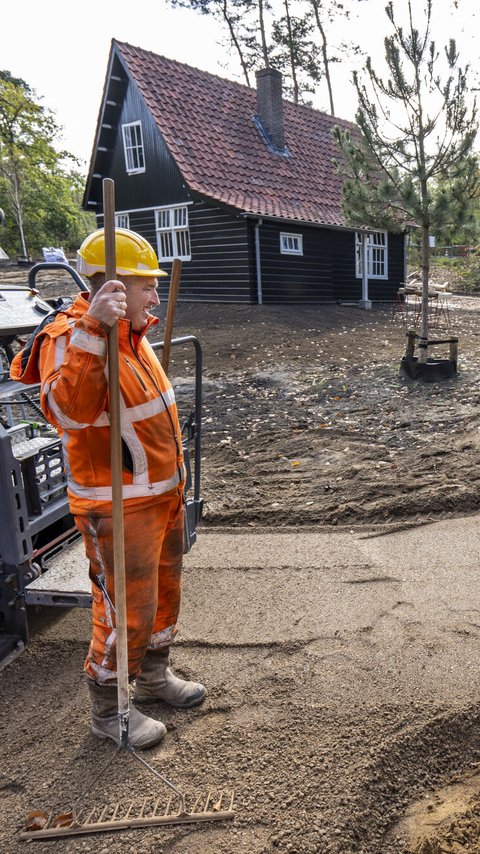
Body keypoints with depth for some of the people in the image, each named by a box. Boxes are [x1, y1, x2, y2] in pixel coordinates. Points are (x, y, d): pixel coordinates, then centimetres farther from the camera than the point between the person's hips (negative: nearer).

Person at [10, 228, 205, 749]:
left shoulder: (132, 333, 8)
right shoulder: (70, 338, -21)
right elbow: (66, 410, -40)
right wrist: (90, 329, -46)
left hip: (163, 494, 9)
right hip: (117, 509, -9)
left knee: (165, 593, 22)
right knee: (127, 612, 1)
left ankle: (153, 677, 44)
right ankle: (108, 711, 25)